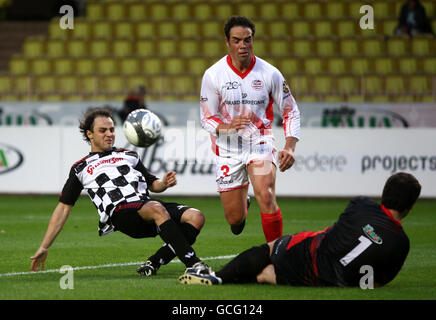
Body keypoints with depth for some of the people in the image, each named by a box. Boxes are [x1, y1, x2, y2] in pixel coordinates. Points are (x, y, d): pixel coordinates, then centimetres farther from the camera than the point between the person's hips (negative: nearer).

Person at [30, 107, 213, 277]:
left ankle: (154, 263, -22)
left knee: (196, 217, -23)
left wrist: (164, 183, 6)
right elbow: (63, 207, 22)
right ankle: (194, 264, -44)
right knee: (157, 209, -38)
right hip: (120, 213, -5)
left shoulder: (129, 156, 31)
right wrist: (44, 248, 17)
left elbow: (152, 184, 32)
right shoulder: (81, 169, 23)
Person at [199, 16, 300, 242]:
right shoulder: (213, 75, -8)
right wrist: (228, 126, -25)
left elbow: (291, 111, 2)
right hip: (227, 149, 1)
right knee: (234, 219, 3)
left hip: (259, 142, -1)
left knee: (266, 196, -27)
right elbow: (206, 119, -3)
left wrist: (290, 147, -12)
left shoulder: (270, 74, -7)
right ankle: (242, 202, 42)